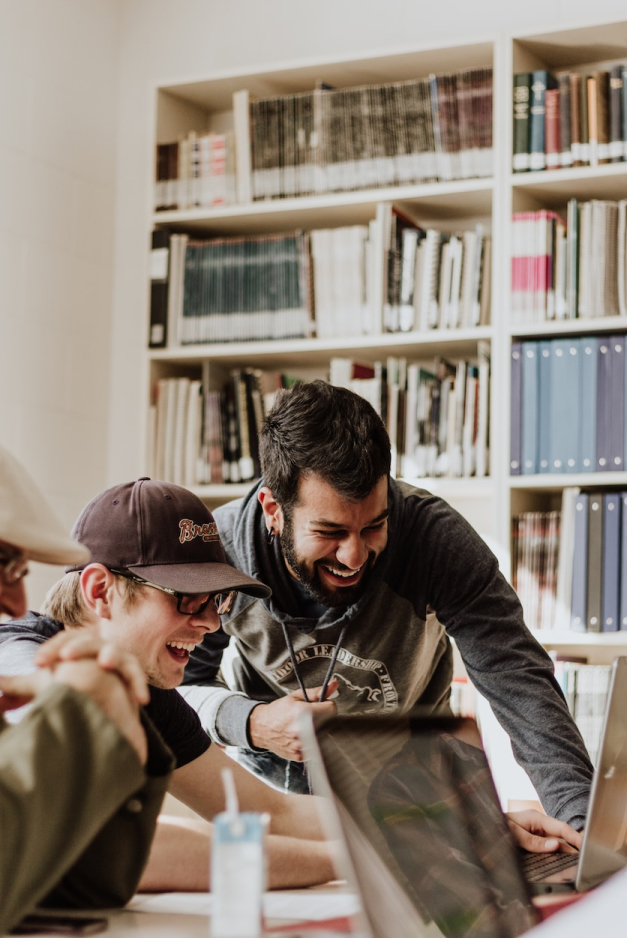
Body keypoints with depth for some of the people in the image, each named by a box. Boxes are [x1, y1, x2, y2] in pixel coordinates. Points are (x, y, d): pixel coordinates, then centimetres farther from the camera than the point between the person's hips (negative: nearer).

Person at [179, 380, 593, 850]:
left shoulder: (436, 537, -28)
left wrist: (582, 818, -44)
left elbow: (518, 679, -31)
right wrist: (251, 723, -34)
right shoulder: (219, 550, -24)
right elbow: (178, 685, -12)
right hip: (269, 772, 0)